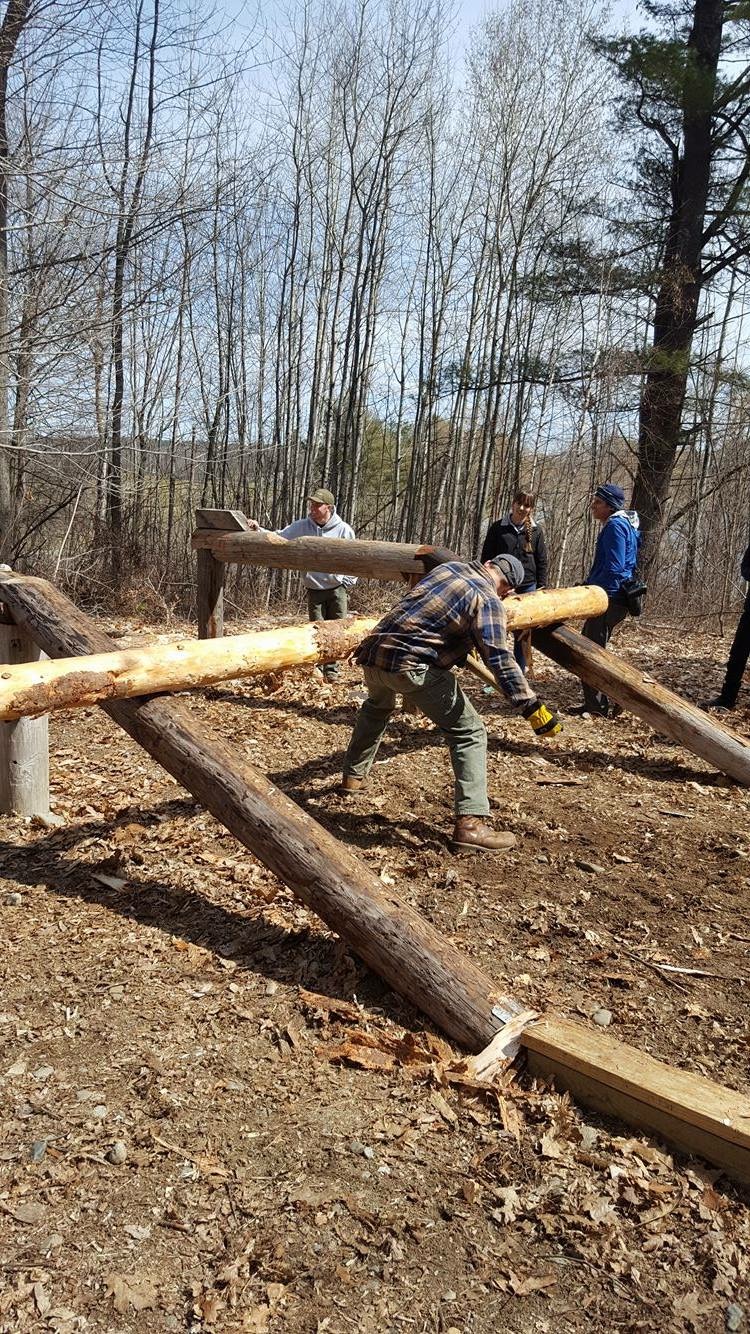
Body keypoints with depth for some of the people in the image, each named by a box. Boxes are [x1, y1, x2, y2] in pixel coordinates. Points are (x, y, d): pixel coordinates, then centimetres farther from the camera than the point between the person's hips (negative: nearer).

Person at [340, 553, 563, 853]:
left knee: (376, 708, 39)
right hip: (412, 666, -8)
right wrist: (531, 706, -13)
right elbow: (499, 658, -14)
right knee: (469, 733, 0)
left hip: (373, 654, 8)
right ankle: (470, 823, -9)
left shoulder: (448, 566, 18)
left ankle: (353, 777, 50)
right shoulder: (487, 600, -3)